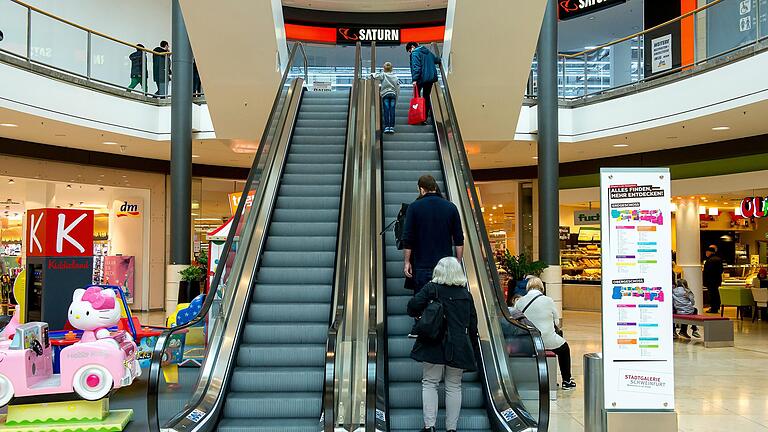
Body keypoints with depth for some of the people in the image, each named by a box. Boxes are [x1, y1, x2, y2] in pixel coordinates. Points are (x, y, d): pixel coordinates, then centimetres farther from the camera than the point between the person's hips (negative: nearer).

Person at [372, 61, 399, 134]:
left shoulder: (383, 75, 1)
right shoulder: (395, 77, 10)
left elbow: (376, 76, -14)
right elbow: (398, 87, 9)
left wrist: (372, 74, 8)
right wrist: (396, 97, 16)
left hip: (385, 94, -2)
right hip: (393, 94, 2)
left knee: (386, 111, -1)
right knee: (392, 111, 1)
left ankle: (387, 127, -6)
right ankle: (392, 127, -1)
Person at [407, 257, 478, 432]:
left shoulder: (432, 288, -3)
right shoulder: (466, 294, 8)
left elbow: (414, 305, -15)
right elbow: (472, 323, 11)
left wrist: (416, 315, 6)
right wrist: (471, 342, 22)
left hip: (435, 344, -3)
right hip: (459, 346, 3)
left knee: (429, 383, 6)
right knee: (454, 386, 9)